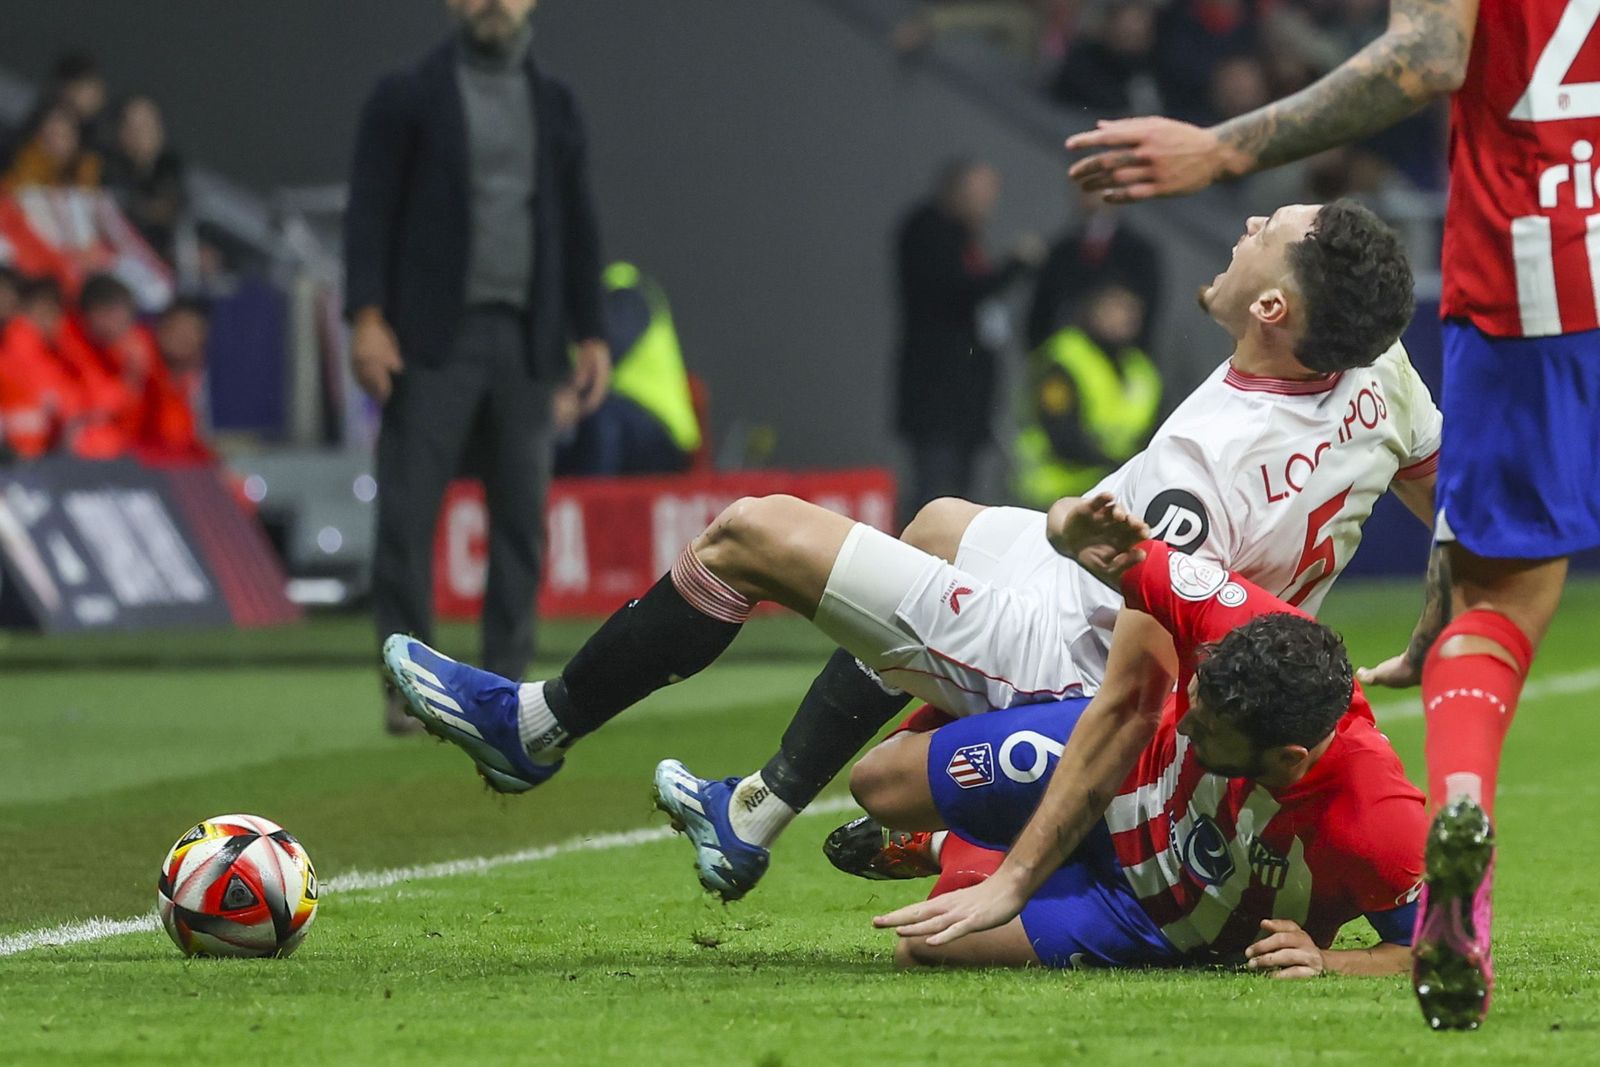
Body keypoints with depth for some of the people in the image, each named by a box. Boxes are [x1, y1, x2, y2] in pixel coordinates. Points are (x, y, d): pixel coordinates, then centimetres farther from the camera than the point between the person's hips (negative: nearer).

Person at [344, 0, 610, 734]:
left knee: (521, 517, 1)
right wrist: (368, 318, -12)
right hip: (434, 338, -4)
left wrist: (590, 334, 11)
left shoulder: (555, 105, 14)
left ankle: (506, 683, 6)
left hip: (524, 340, 4)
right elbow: (370, 211, -2)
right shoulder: (407, 98, 3)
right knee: (407, 512, -7)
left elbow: (577, 225, 17)